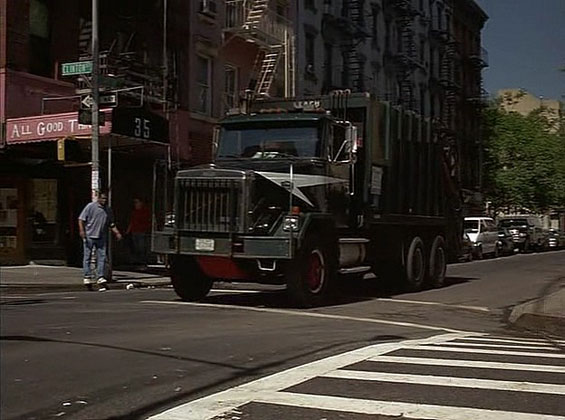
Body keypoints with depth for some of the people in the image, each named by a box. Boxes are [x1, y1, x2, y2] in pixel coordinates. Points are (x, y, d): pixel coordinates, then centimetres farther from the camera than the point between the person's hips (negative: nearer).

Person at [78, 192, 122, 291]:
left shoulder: (108, 210, 14)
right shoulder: (90, 206, -2)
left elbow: (111, 224, 22)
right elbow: (81, 219, -4)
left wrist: (117, 233, 8)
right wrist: (82, 230, -17)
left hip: (101, 238, 4)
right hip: (89, 236, -4)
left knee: (102, 257, -1)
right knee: (87, 257, 1)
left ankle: (100, 278, 1)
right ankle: (87, 277, 9)